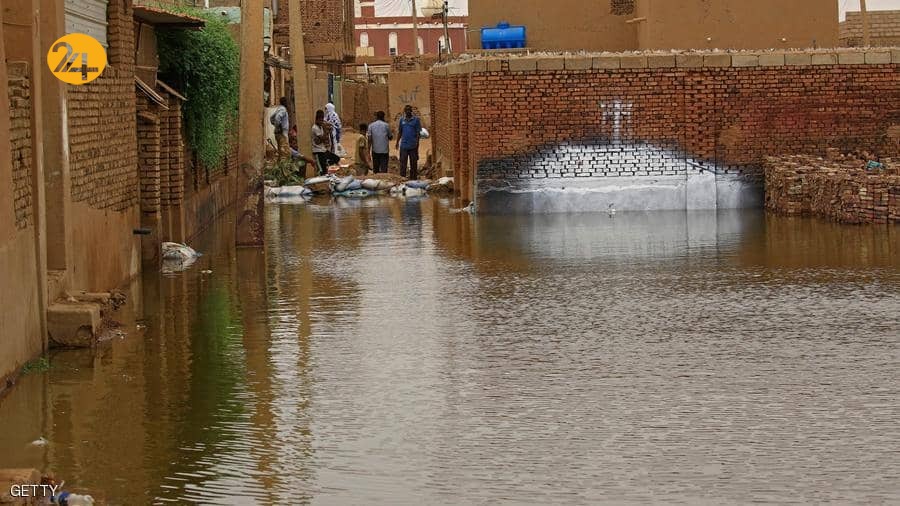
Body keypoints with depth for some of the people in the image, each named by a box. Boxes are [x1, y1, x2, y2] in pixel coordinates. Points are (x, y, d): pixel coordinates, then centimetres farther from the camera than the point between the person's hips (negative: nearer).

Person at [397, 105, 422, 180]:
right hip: (404, 145, 2)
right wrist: (397, 142, 11)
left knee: (413, 162, 4)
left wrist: (417, 142, -8)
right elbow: (400, 132, 16)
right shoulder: (402, 120, 9)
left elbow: (418, 132, -1)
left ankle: (413, 177, 12)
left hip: (413, 145, -2)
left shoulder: (416, 119, 0)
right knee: (403, 163, 1)